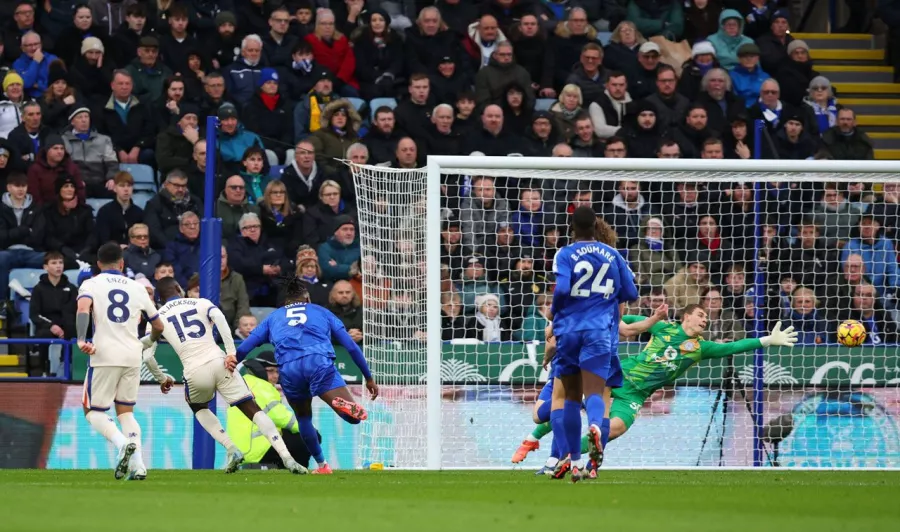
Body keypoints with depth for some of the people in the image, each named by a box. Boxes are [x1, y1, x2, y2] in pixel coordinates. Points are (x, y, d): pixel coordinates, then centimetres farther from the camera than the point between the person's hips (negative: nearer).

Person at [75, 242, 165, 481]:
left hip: (104, 355, -3)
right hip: (133, 356, 3)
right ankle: (138, 465, -2)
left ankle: (122, 443, -21)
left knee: (93, 411, 7)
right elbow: (159, 327, 23)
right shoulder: (137, 288, 15)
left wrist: (81, 340, -27)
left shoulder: (91, 284, 5)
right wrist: (148, 341, 44)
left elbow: (83, 308, -17)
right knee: (126, 411, 16)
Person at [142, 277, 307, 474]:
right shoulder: (200, 303, 16)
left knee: (199, 408, 32)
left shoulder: (157, 317, 16)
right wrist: (231, 352, -8)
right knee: (253, 410, 4)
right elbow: (218, 317, -7)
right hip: (218, 363, 0)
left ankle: (231, 450, 11)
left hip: (195, 373, 0)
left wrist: (161, 379, 26)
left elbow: (147, 356, 9)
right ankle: (286, 457, -11)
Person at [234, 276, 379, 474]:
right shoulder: (321, 312, 30)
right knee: (353, 416, -9)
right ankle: (342, 404, -42)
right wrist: (369, 378, 30)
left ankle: (321, 465, 24)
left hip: (288, 369, 2)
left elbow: (246, 346, 17)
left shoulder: (273, 318, 31)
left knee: (303, 417, 27)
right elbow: (351, 346, 26)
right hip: (319, 362, -2)